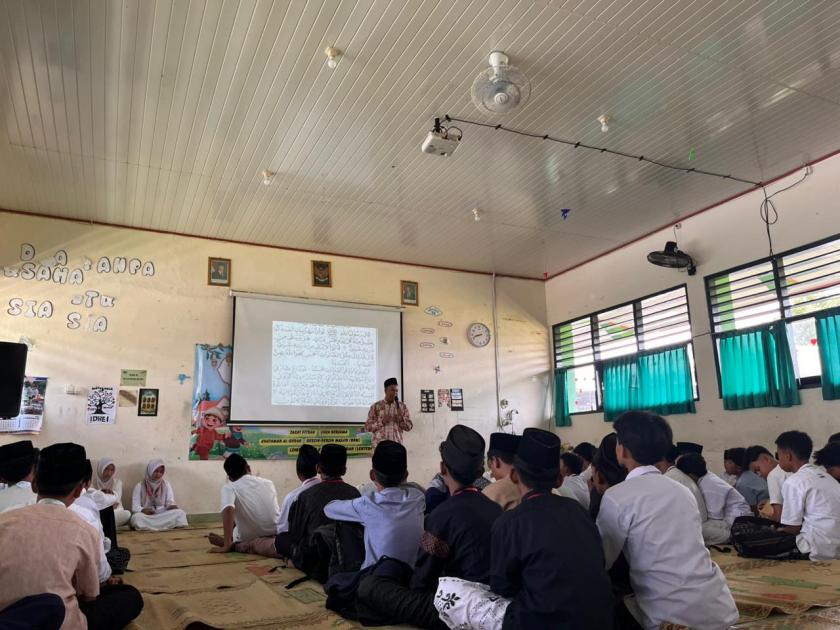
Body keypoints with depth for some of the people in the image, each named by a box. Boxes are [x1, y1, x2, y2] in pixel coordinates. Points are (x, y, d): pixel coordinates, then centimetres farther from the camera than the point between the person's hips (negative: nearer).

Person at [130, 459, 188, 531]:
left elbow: (170, 501, 6)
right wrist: (143, 510, -25)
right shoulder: (139, 486, 4)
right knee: (137, 517, -36)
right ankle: (167, 525, -38)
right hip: (146, 516, -2)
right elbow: (135, 507, -3)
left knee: (180, 513, -27)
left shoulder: (166, 485, 11)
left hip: (163, 515, 2)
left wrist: (172, 506, -18)